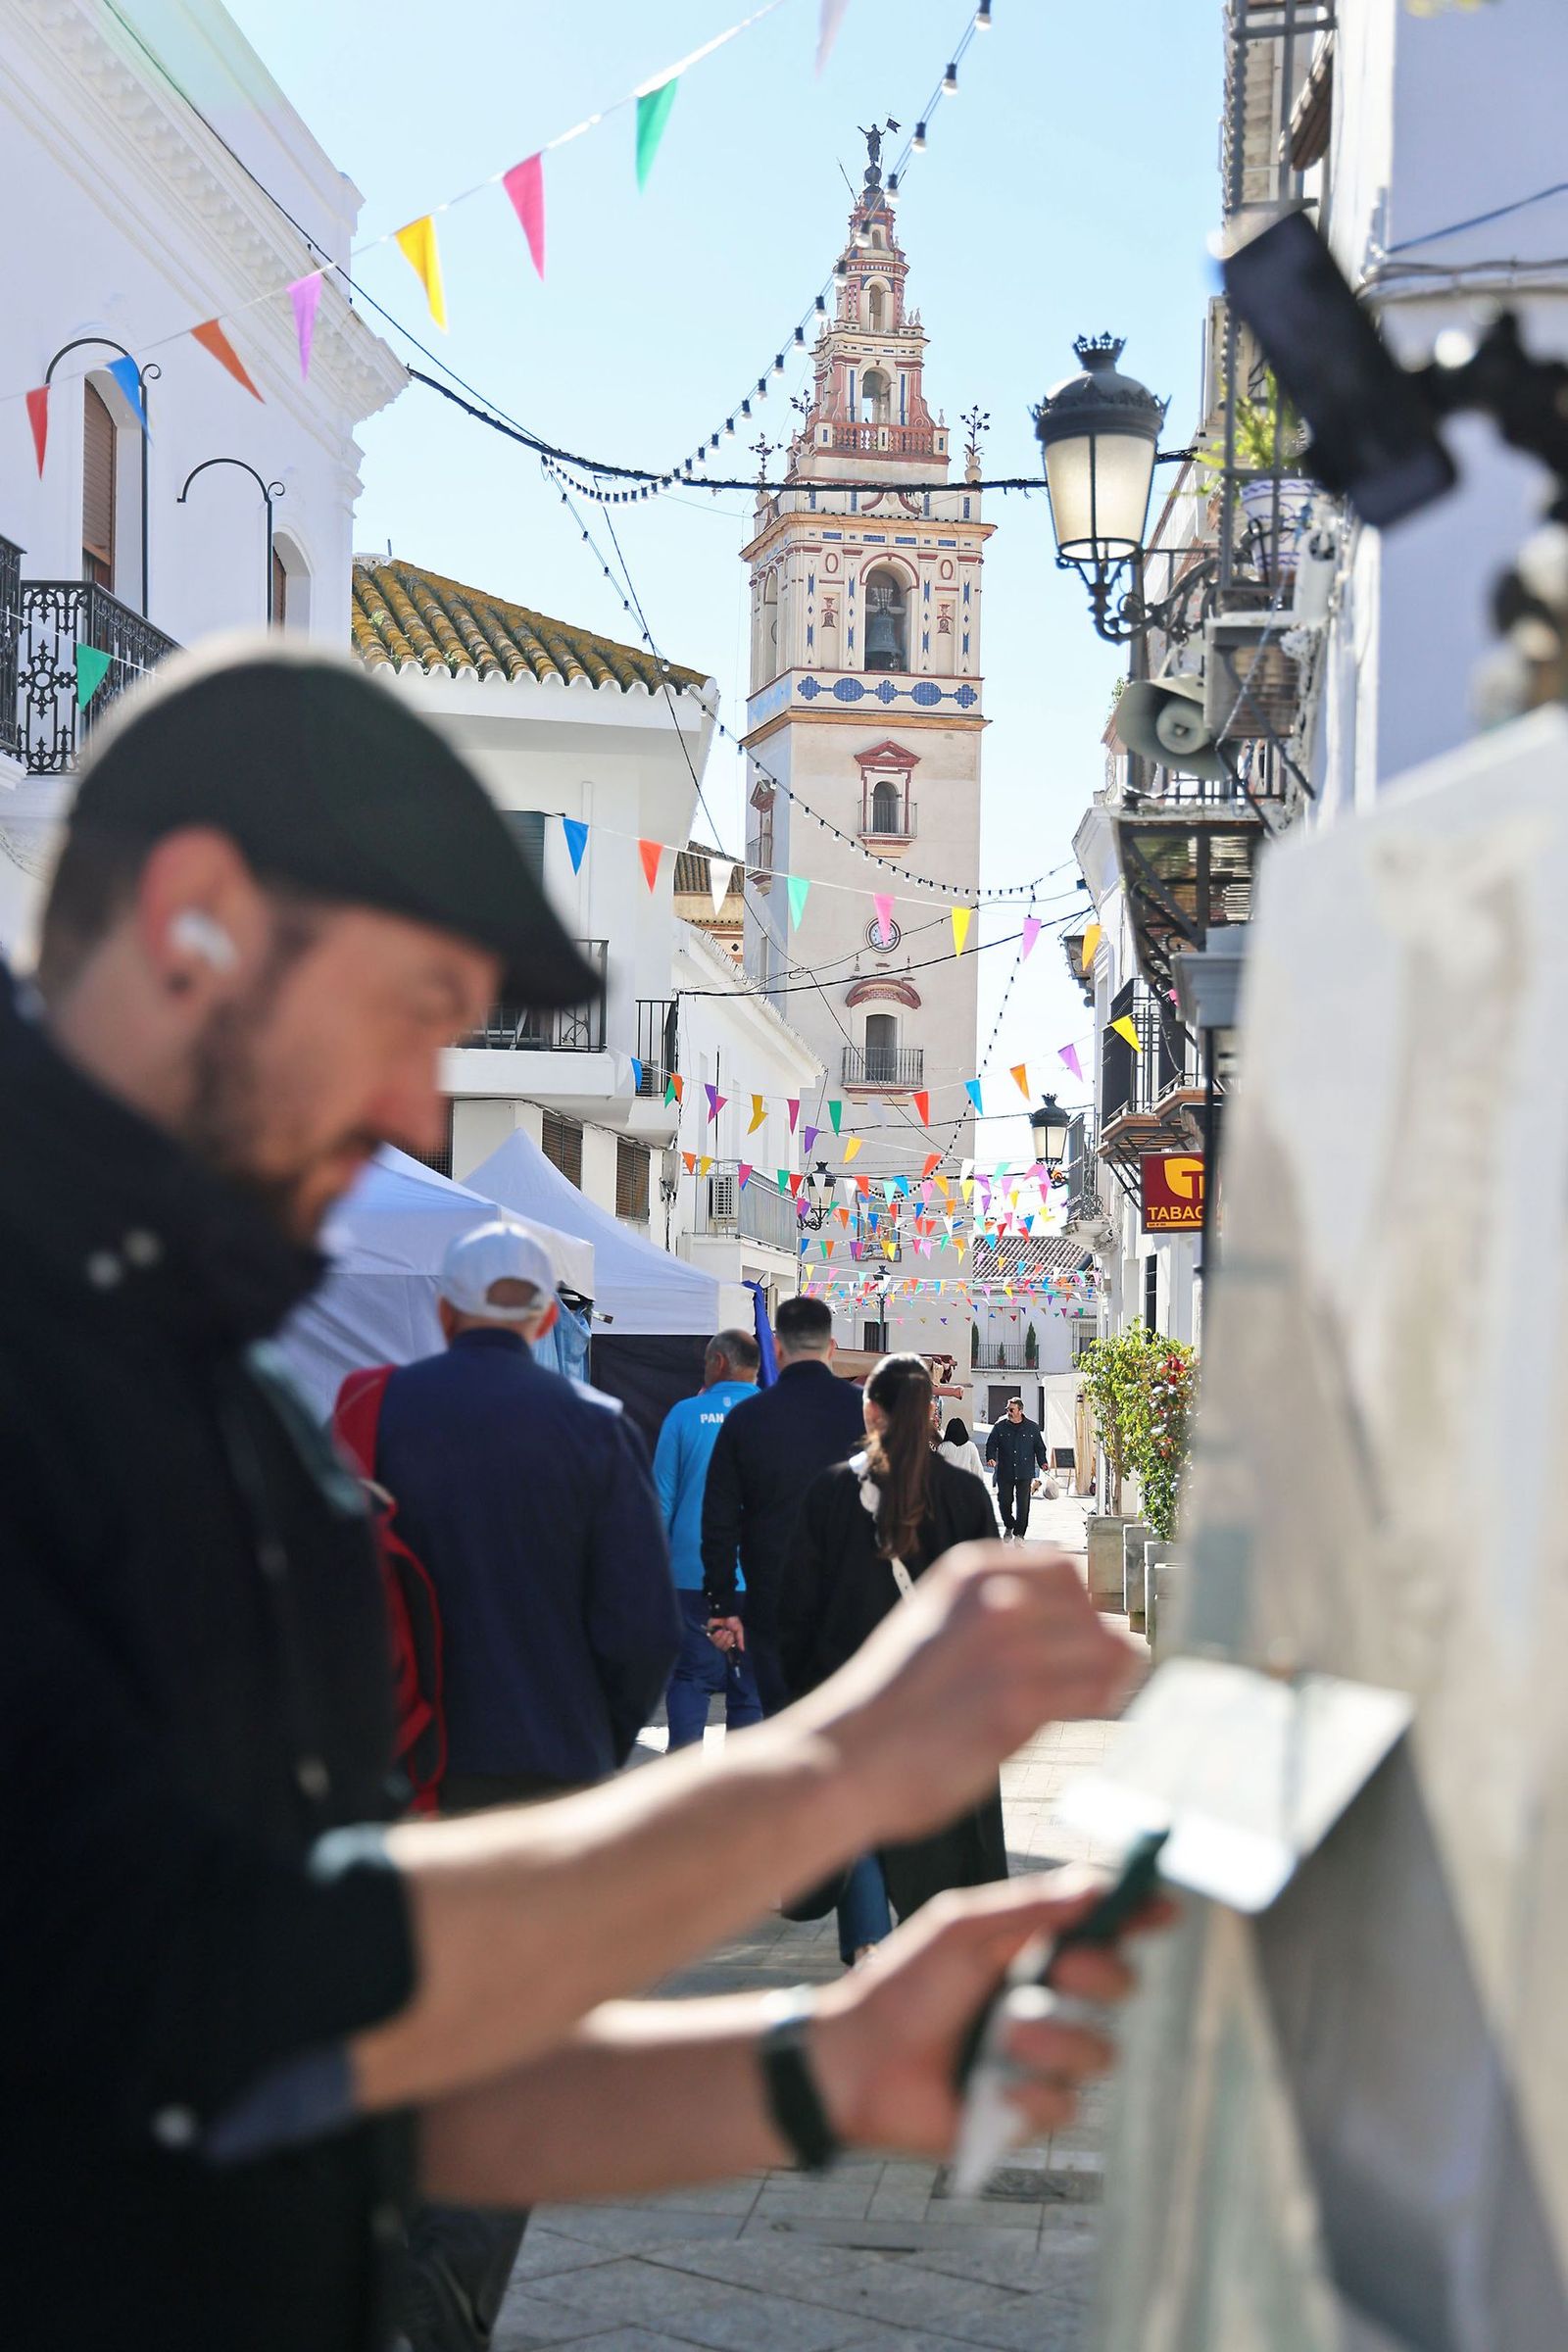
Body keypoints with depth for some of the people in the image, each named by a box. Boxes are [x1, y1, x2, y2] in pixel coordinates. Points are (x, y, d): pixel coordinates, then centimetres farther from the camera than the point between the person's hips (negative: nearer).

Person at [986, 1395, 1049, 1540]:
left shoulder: (1032, 1428, 6)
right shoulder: (1000, 1426, 5)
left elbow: (1039, 1447, 13)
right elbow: (991, 1444, 7)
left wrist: (1042, 1462, -2)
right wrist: (991, 1458, -11)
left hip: (1025, 1473, -1)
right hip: (1004, 1472, 1)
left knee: (1023, 1503, -6)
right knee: (1004, 1501, 3)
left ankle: (1019, 1534, 1)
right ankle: (1009, 1526, 29)